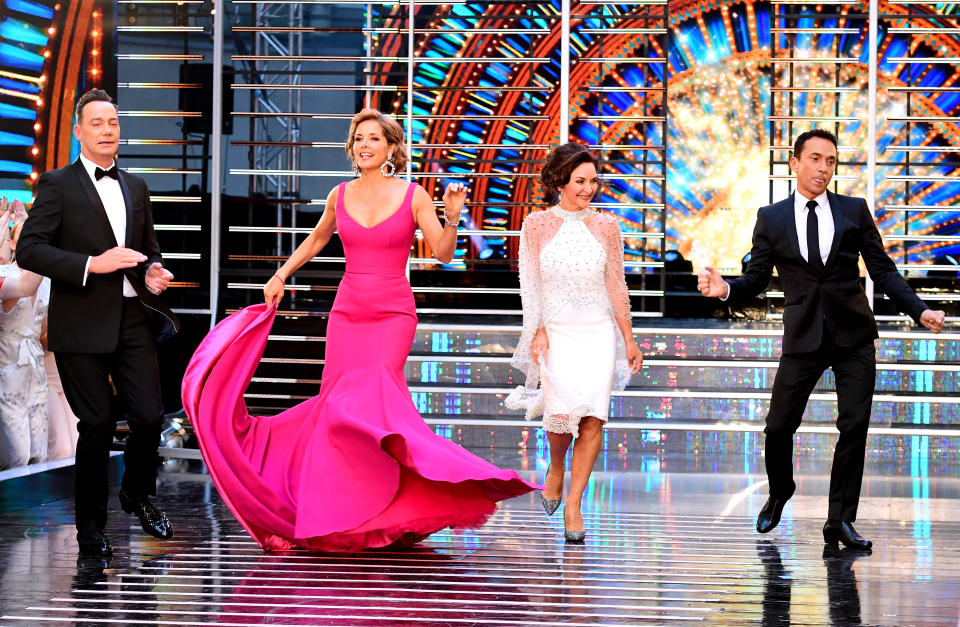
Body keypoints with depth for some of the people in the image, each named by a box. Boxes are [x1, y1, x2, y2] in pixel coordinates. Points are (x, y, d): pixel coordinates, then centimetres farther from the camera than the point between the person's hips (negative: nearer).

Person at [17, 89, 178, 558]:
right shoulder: (58, 184, -2)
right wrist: (92, 265, -19)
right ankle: (90, 527, 17)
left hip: (133, 320, 4)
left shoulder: (136, 187, 15)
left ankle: (138, 494, 29)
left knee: (150, 416, 0)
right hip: (82, 325, -4)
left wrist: (153, 274, 3)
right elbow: (28, 249, -10)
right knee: (97, 426, 0)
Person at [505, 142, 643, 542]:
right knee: (563, 412, -14)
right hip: (556, 331, -1)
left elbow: (616, 286, 8)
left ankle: (573, 505, 2)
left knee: (593, 418, -9)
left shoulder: (606, 227, 5)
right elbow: (530, 285, 2)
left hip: (598, 333, 1)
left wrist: (629, 340, 7)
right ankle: (555, 468, 20)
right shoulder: (537, 225, 2)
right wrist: (538, 332, -8)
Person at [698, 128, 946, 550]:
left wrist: (919, 310, -4)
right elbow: (756, 279, 4)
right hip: (803, 338, 0)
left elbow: (883, 271, 6)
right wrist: (725, 289, -17)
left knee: (854, 427, -4)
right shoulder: (771, 218, 5)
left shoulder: (854, 211, 5)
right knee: (779, 427, 2)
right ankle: (780, 493, 32)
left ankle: (840, 522, 6)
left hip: (854, 337, 0)